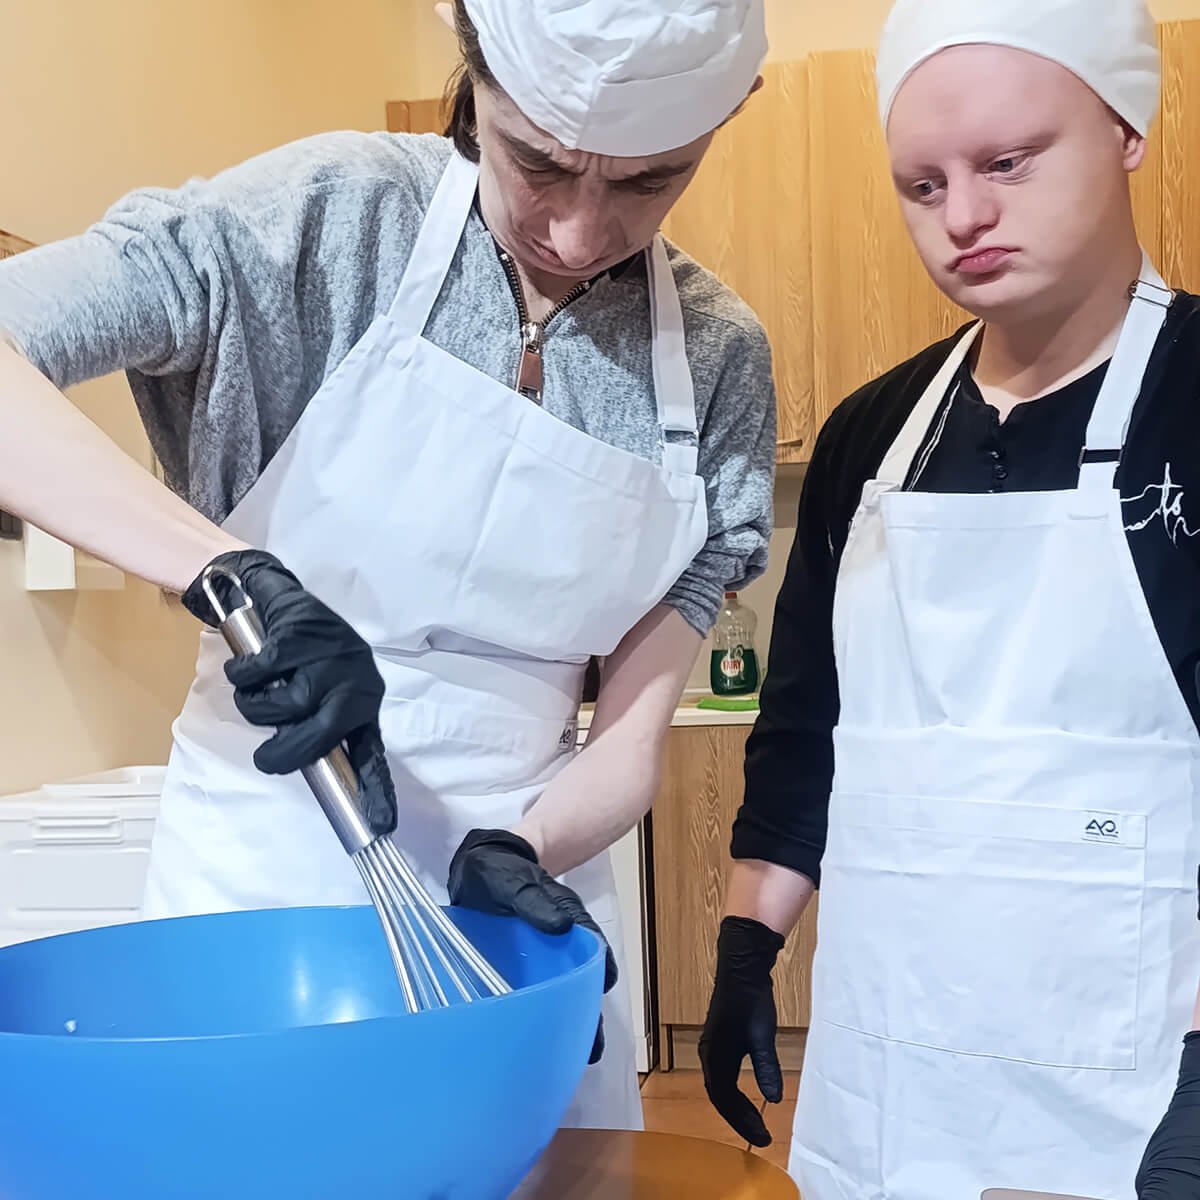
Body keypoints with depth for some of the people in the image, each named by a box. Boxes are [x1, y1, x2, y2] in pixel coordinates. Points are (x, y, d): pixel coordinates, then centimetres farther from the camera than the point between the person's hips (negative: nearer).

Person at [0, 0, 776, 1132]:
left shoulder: (719, 361, -4)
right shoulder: (332, 216, -13)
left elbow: (629, 737, -3)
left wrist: (522, 855, -21)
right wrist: (234, 570, -32)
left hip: (521, 881, 3)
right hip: (261, 879, -2)